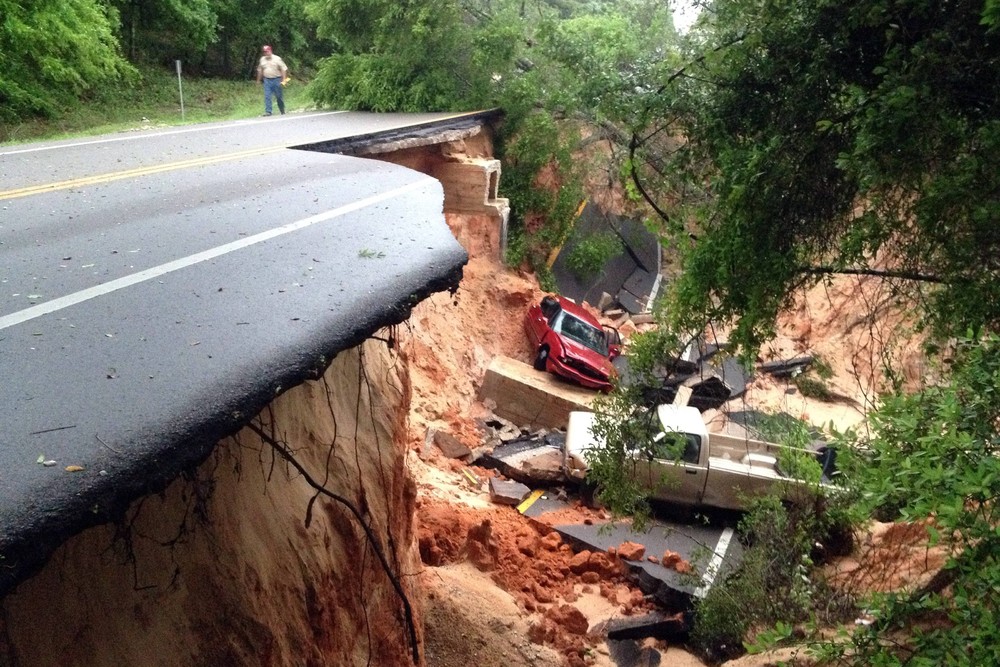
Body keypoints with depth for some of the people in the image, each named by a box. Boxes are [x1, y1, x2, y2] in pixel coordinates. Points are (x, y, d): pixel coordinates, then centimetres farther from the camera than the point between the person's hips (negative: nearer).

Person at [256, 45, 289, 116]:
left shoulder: (277, 59, -2)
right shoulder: (262, 59, 10)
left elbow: (284, 69, -3)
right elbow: (260, 70, 21)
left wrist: (284, 79, -11)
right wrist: (258, 80, 21)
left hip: (276, 80, -3)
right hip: (267, 80, 3)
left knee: (279, 97, 5)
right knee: (267, 97, -8)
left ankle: (283, 112, 20)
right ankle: (268, 112, -8)